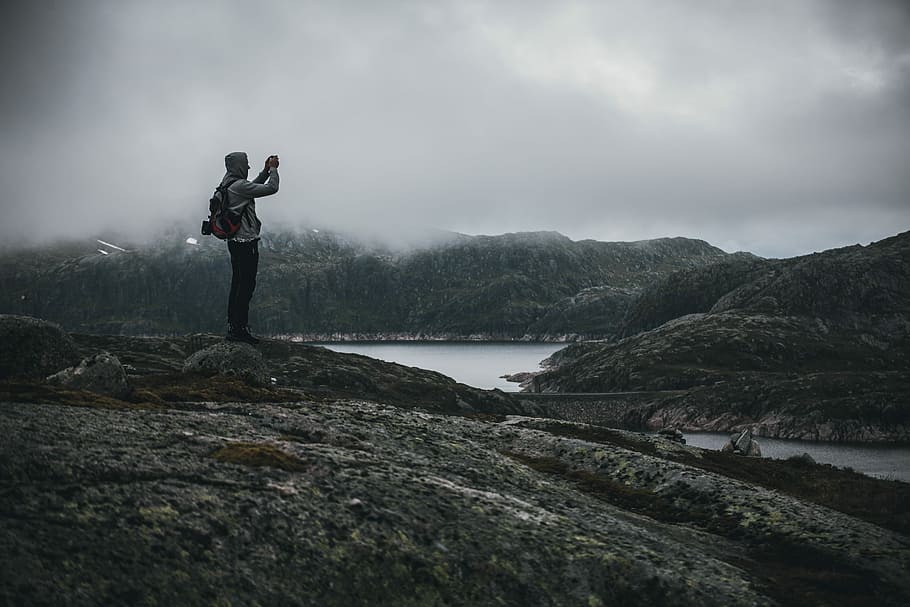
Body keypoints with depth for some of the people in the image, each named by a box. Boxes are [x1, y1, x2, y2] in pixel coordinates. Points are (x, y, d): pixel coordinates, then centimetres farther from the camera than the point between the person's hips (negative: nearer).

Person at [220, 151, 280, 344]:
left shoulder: (228, 185, 13)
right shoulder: (239, 186, -17)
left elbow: (253, 187, 31)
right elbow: (271, 188, -14)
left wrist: (265, 171, 23)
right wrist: (273, 169, 1)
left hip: (235, 241, 10)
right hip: (246, 243, -10)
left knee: (237, 284, 13)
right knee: (246, 286, -7)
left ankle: (233, 326, 16)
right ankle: (240, 329, -7)